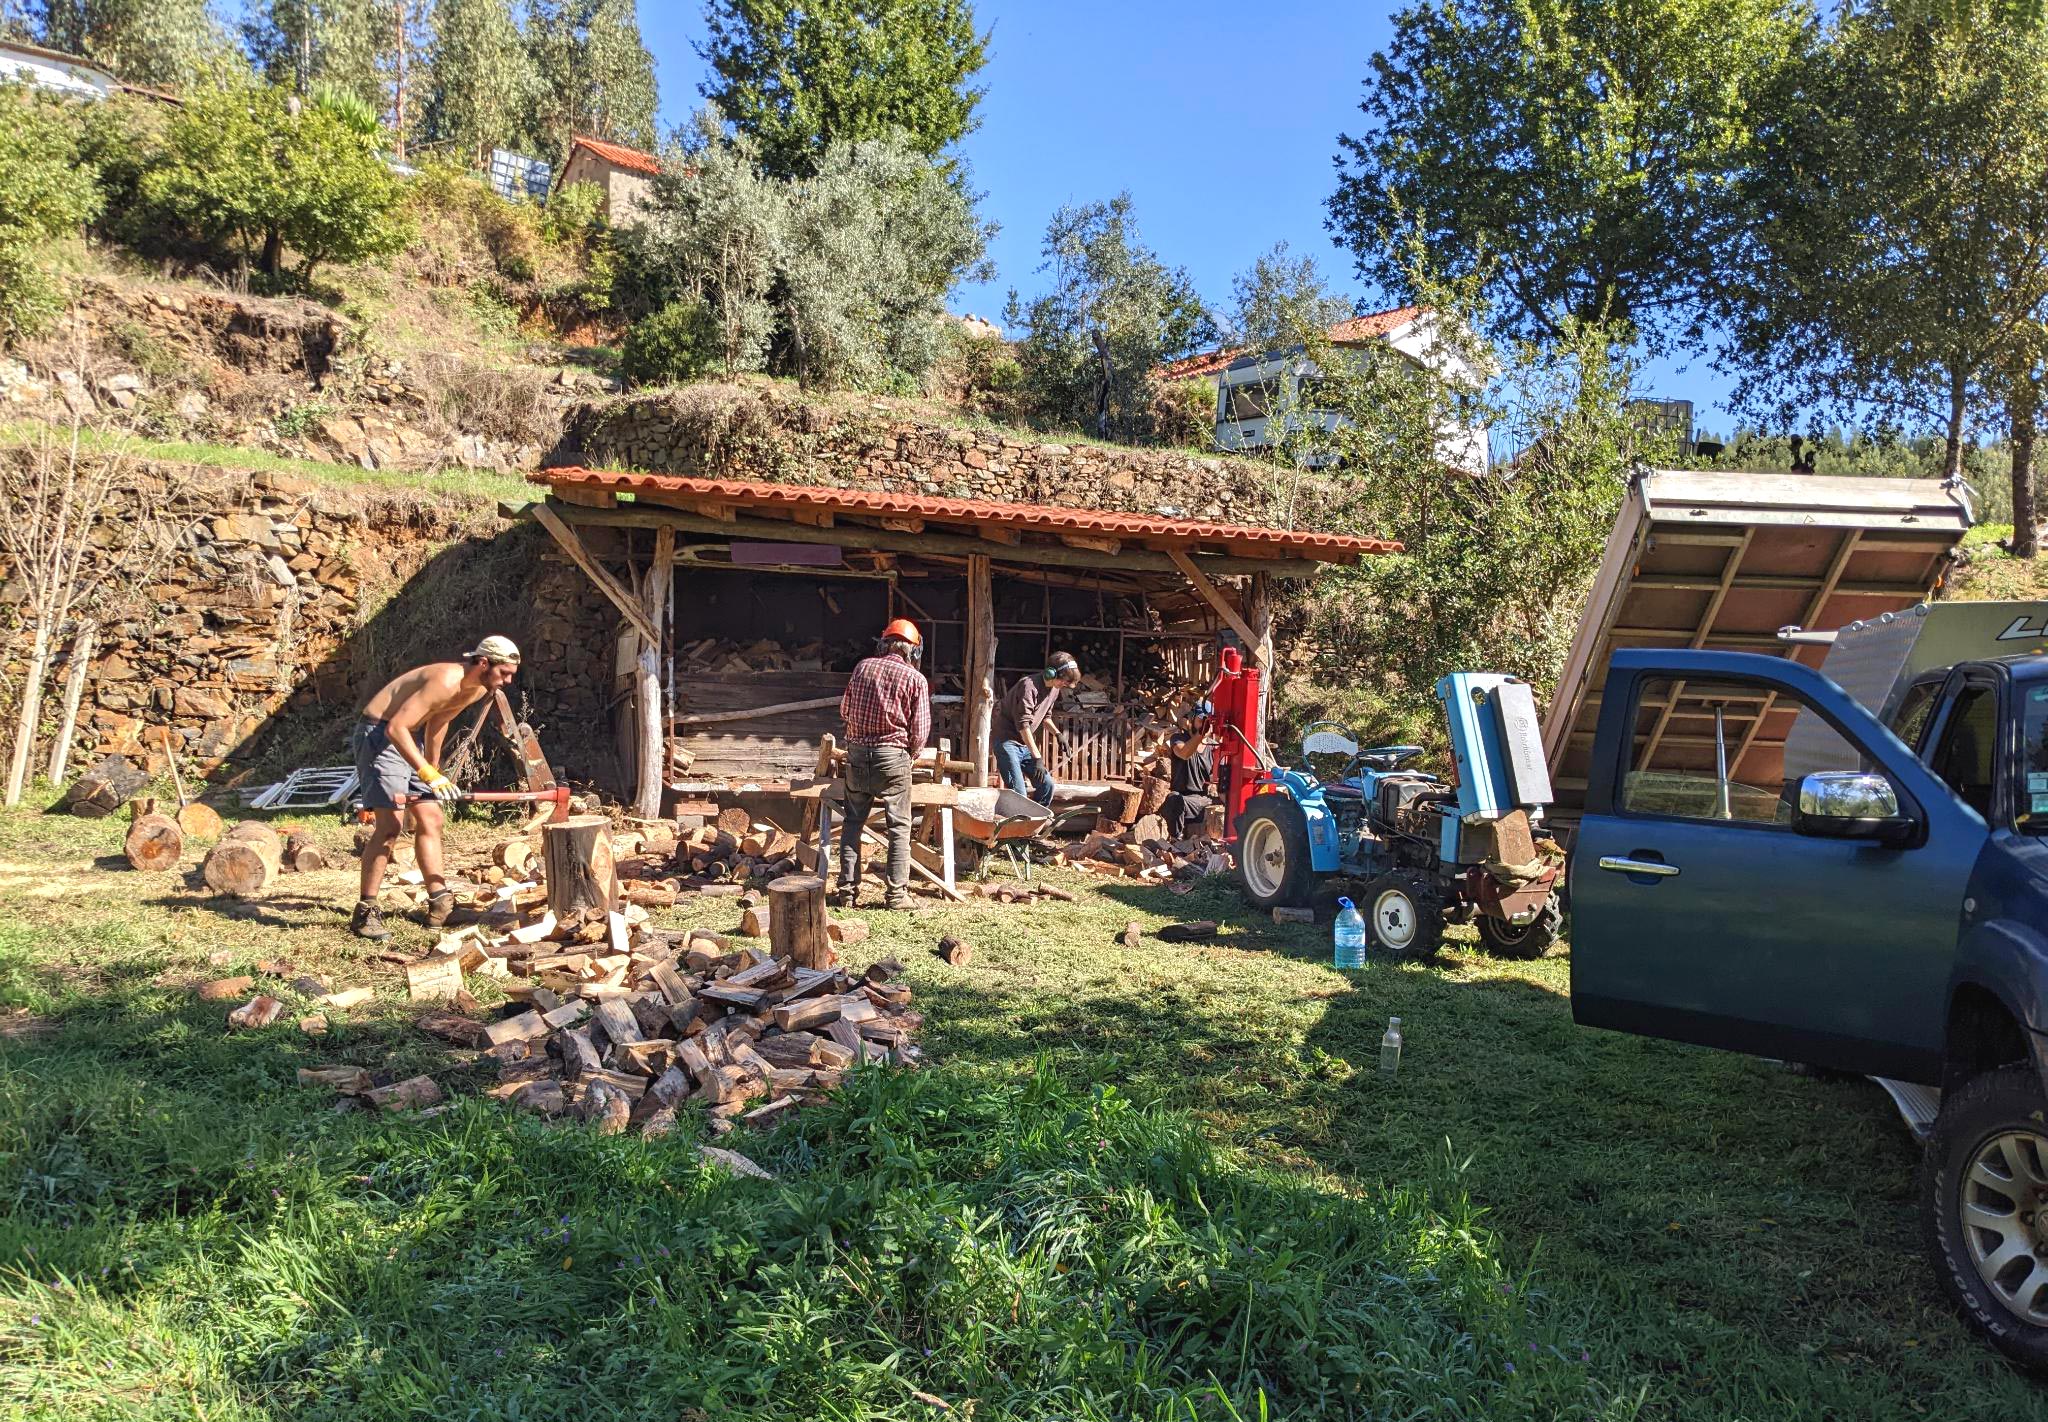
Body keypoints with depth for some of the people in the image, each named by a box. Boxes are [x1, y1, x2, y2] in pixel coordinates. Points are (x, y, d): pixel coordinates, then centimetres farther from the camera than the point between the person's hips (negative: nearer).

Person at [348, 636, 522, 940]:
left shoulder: (478, 690, 2)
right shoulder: (446, 682, -28)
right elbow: (395, 728, -32)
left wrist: (433, 769, 25)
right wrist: (428, 775, -36)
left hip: (410, 737, 10)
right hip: (379, 734, -10)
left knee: (431, 820, 6)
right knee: (390, 824, -16)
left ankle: (439, 906, 9)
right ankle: (364, 913, -9)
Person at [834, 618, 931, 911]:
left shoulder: (863, 667, 5)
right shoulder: (915, 678, -5)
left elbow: (844, 711, 13)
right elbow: (920, 730, -6)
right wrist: (912, 753, 13)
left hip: (857, 752, 3)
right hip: (893, 755, -3)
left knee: (853, 822, 12)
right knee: (899, 826, 5)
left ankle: (847, 890, 12)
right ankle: (897, 894, 4)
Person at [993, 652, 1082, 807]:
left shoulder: (1054, 689, 5)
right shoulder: (1029, 686, -23)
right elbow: (1023, 724, -26)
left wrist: (1057, 733, 0)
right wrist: (1037, 758, -29)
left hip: (1026, 745, 9)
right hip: (1008, 740, -9)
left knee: (1047, 784, 4)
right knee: (1018, 793, -17)